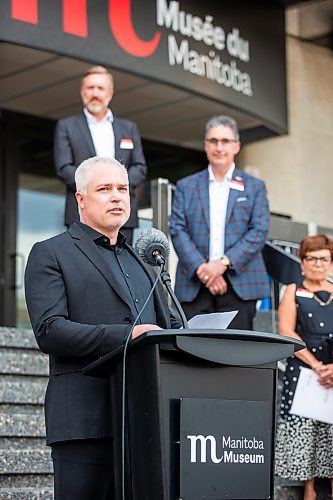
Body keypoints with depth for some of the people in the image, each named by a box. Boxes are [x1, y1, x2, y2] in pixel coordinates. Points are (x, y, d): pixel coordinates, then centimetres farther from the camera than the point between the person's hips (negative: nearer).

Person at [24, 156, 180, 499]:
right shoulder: (50, 254, 4)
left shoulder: (141, 259, 26)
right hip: (87, 419, -6)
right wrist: (125, 336, -19)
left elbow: (168, 324, 25)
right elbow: (49, 331, -10)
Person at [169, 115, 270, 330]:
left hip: (240, 284, -1)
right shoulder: (186, 186, 14)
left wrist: (224, 263, -12)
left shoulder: (254, 187, 13)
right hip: (195, 285, 1)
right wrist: (201, 268, -11)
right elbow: (177, 230, 4)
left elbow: (259, 231, 1)